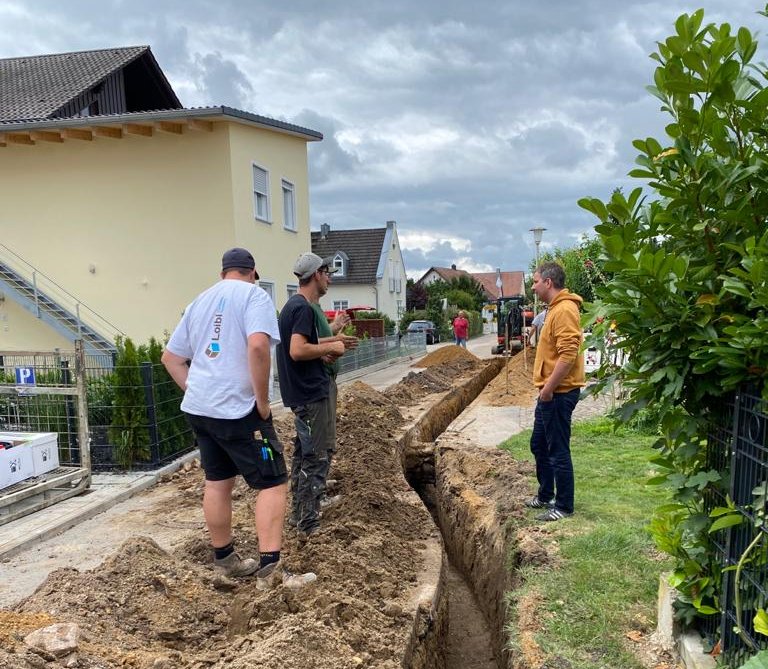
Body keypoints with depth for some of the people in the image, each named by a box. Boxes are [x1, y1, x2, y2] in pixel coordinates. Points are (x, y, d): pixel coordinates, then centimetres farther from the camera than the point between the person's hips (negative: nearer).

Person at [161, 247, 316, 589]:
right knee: (273, 483, -1)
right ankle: (269, 568, -4)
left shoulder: (201, 300, 17)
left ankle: (224, 559, 29)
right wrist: (262, 401, -17)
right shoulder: (254, 295, -6)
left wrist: (196, 391, 15)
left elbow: (170, 357, 18)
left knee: (217, 481, 17)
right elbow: (257, 346, -25)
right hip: (238, 410, -8)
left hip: (198, 408, 8)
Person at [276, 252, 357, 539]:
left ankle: (299, 513, 30)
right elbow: (298, 351, -27)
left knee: (304, 452, 19)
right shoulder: (303, 308, -18)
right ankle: (308, 524, 4)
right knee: (317, 457, -3)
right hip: (312, 392, -11)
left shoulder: (294, 305, 13)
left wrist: (333, 334, 12)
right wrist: (329, 346, -15)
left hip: (304, 390, 11)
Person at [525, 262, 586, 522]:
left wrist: (549, 388, -22)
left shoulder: (564, 310, -18)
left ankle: (564, 506, 13)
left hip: (559, 393, -11)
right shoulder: (555, 308, 14)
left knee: (558, 451, 0)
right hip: (549, 392, 11)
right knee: (539, 445, 20)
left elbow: (569, 354, -26)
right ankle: (545, 495, 34)